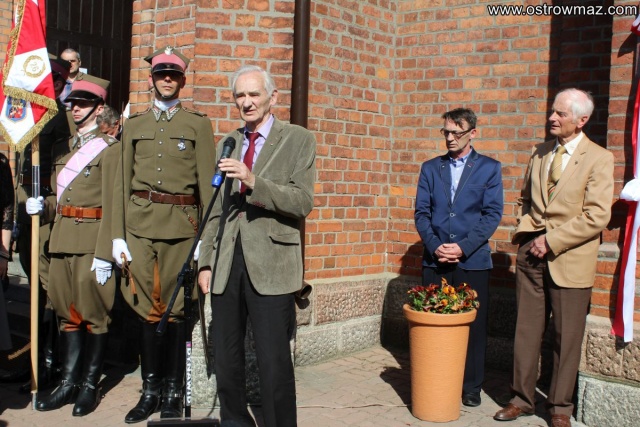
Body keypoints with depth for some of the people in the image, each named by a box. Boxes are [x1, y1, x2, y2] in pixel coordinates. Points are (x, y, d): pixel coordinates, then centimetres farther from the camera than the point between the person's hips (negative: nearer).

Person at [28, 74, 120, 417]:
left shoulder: (108, 148, -5)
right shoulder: (67, 145, 17)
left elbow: (110, 204, -12)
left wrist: (104, 253, -17)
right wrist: (41, 204, 1)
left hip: (91, 238, -7)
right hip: (62, 237, 7)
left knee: (93, 311, 2)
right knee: (67, 310, 11)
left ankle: (90, 385, 14)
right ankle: (69, 382, 21)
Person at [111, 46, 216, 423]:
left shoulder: (198, 123, 7)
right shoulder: (135, 124, 14)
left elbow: (207, 182, 2)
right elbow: (124, 181, 11)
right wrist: (119, 234, 4)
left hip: (180, 223, -2)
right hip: (140, 222, 2)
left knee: (175, 308, 2)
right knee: (148, 307, 6)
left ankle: (173, 393, 13)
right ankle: (150, 391, 17)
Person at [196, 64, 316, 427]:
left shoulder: (298, 140, 2)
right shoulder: (227, 144, 16)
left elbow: (303, 203, -10)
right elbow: (217, 210, 17)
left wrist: (253, 181, -21)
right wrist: (206, 261, 11)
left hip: (270, 264, -5)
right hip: (226, 264, 5)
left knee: (275, 361, -4)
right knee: (225, 357, 10)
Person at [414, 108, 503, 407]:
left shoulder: (489, 168, 4)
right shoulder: (430, 168, 11)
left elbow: (492, 214, -3)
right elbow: (421, 212, 7)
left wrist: (463, 247, -13)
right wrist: (434, 246, -9)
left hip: (473, 260, -2)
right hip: (435, 259, 2)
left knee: (473, 325, 4)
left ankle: (471, 388, 17)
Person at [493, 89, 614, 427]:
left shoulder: (599, 159, -6)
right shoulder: (539, 153, 11)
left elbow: (597, 216, -13)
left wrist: (551, 240, -15)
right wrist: (525, 229, 3)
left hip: (570, 259, -4)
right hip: (532, 254, 5)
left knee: (567, 337, 6)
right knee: (526, 330, 9)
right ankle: (522, 398, 22)